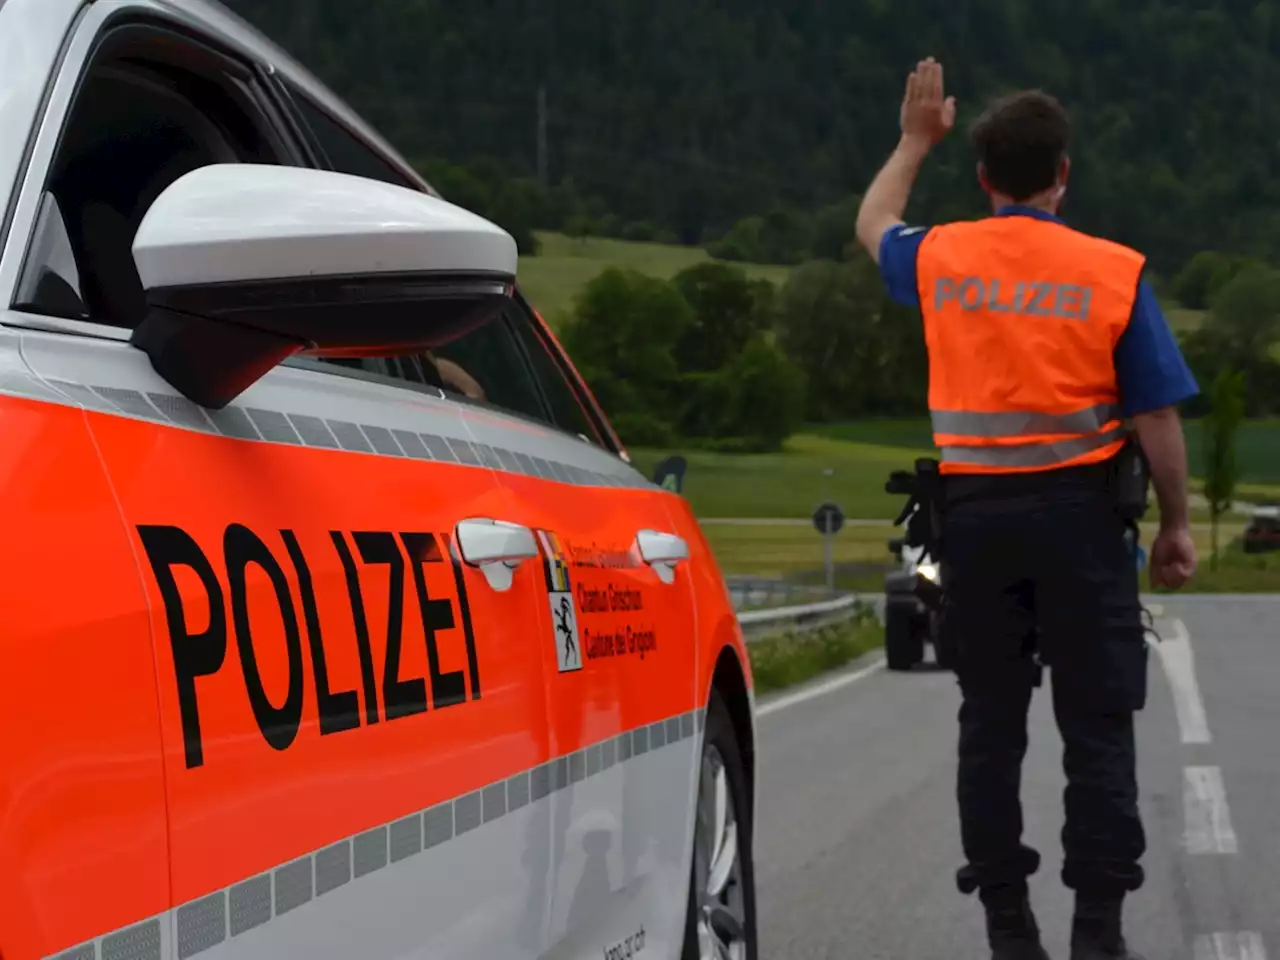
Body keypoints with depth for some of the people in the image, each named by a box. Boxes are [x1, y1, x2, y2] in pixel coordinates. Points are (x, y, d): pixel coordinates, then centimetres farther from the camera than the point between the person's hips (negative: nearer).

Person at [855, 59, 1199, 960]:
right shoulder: (1114, 272, -6)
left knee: (991, 724, 9)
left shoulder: (940, 260, 3)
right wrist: (1176, 524, 5)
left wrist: (916, 140, 39)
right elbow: (1157, 415, -6)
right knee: (1098, 725, 2)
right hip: (1078, 511, -3)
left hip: (975, 512, 3)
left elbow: (873, 225, 27)